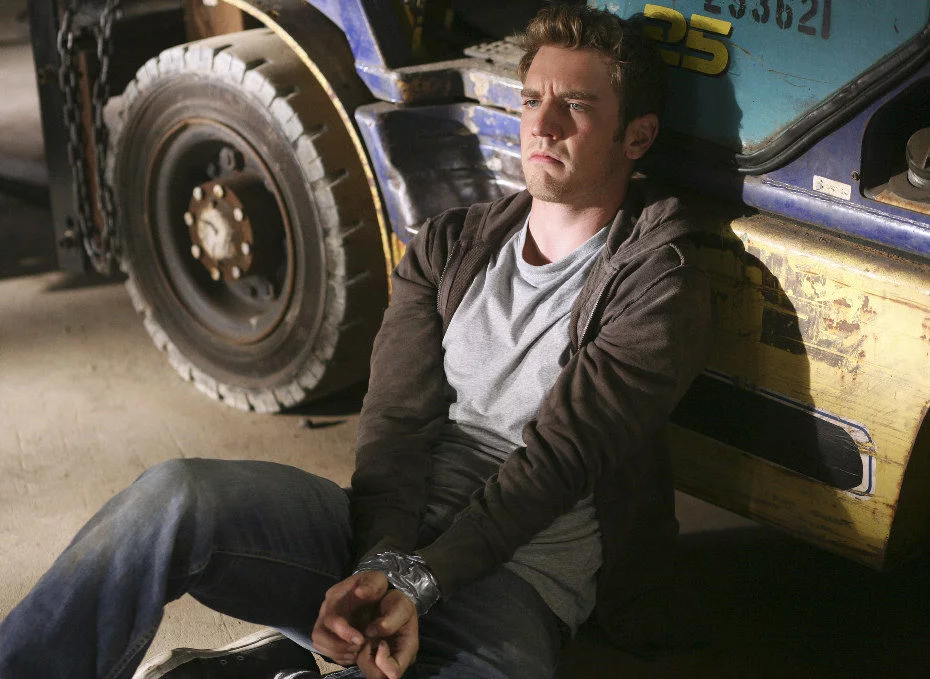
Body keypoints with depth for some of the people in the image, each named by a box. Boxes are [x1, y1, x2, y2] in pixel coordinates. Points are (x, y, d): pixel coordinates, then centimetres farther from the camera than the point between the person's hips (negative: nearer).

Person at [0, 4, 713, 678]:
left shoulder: (660, 285, 0)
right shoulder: (448, 246, 14)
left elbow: (559, 460, -10)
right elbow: (398, 418, 1)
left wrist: (417, 578, -20)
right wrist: (381, 564, -18)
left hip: (517, 577, -3)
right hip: (393, 531, 4)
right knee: (177, 496, -25)